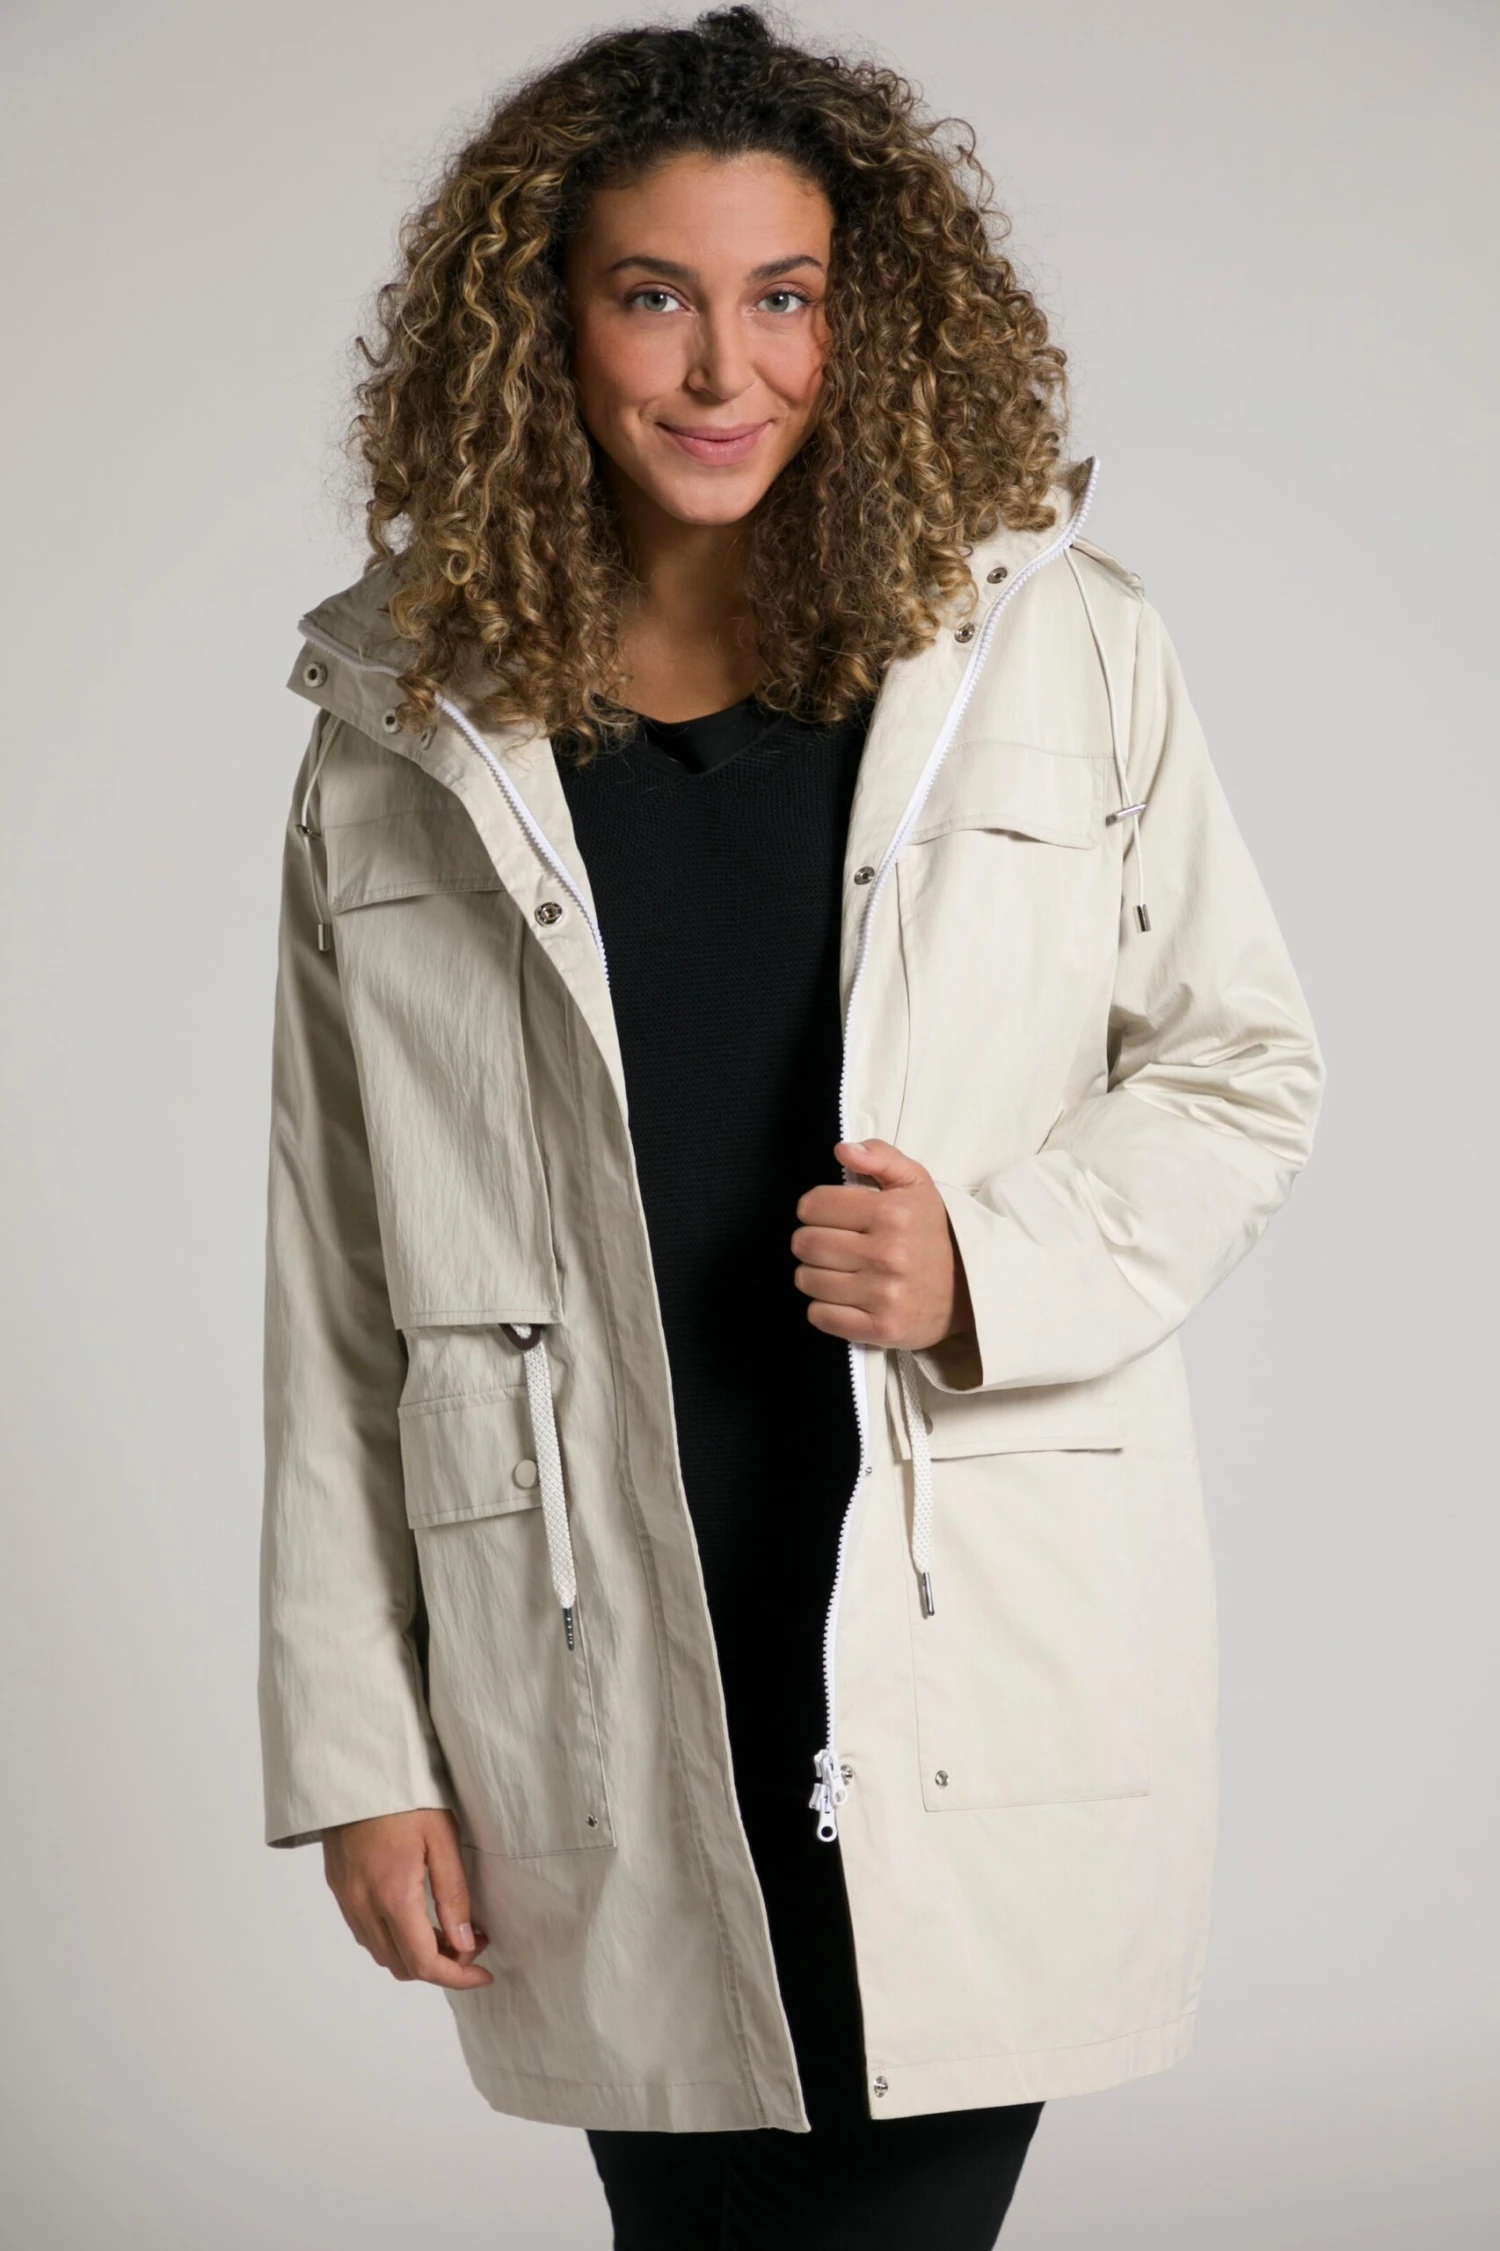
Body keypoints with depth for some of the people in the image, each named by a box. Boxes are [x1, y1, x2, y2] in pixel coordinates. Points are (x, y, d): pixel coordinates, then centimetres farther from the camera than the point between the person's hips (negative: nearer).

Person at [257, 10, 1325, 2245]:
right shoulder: (404, 736, 3)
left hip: (985, 1654, -1)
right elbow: (335, 1280, 5)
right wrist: (355, 1744, 3)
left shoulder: (1065, 654, 0)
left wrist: (998, 1263, -12)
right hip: (607, 1691, 1)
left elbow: (1245, 1066, 8)